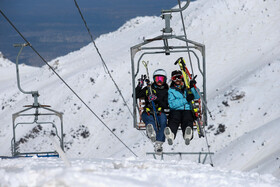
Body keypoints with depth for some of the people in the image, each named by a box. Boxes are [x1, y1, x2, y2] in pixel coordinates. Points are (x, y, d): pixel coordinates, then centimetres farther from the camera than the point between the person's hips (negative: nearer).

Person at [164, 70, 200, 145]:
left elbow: (197, 96, 7)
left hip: (187, 110, 0)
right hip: (175, 110, 0)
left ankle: (187, 135, -65)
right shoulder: (171, 91, 19)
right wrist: (186, 100, -8)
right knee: (174, 119, -35)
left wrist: (192, 87, -10)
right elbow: (172, 104, 0)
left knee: (187, 119, -34)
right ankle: (171, 134, -65)